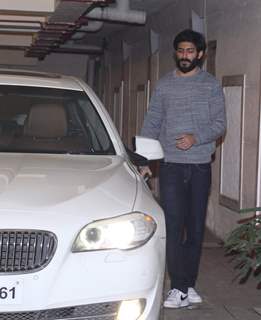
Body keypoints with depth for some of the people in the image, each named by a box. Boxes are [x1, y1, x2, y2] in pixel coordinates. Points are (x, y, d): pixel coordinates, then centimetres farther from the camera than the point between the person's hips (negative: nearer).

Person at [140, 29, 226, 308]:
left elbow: (219, 124, -2)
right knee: (174, 226, -7)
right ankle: (180, 288, -4)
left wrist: (196, 137, -21)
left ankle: (188, 284, 16)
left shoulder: (211, 85, 3)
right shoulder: (164, 85, 7)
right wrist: (144, 161, 0)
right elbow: (151, 125, 7)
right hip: (171, 165, 0)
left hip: (201, 165, 0)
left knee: (196, 227, 6)